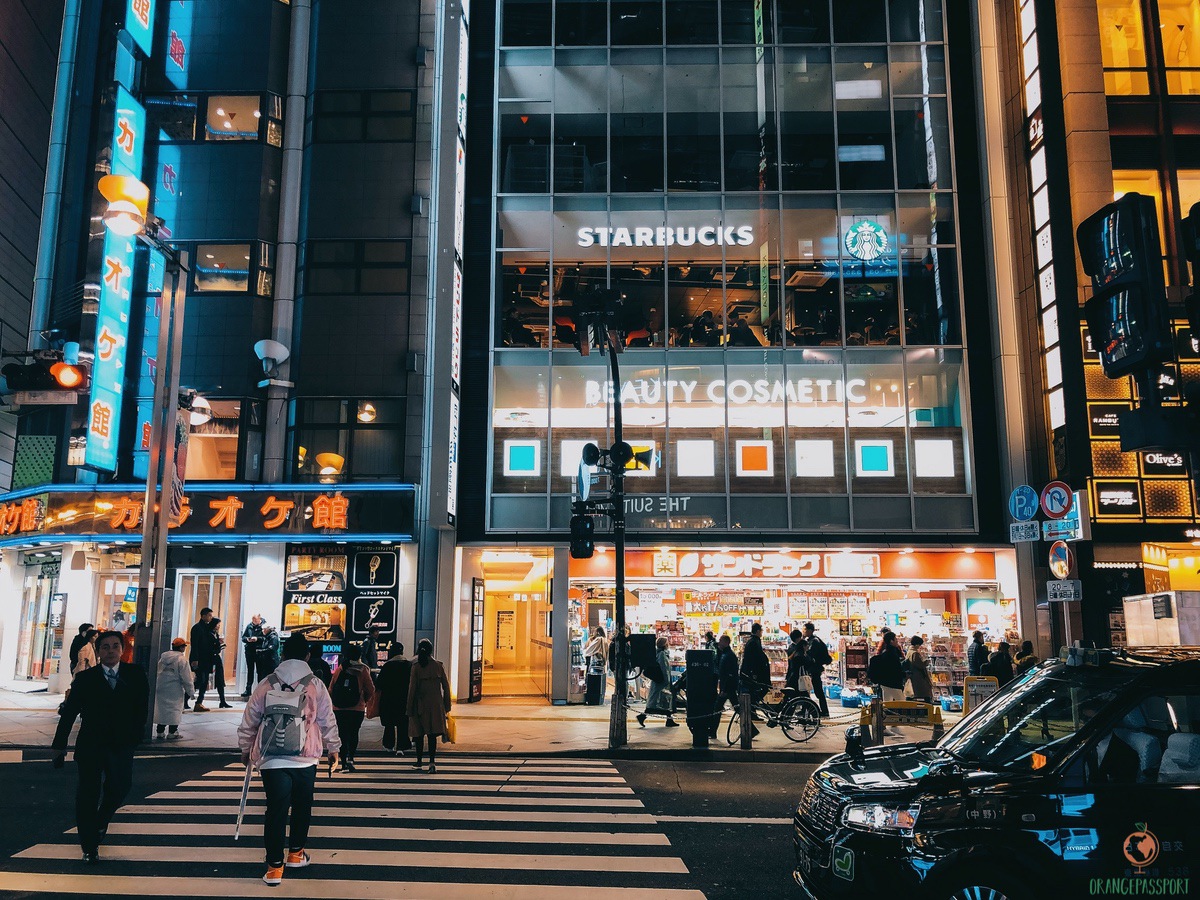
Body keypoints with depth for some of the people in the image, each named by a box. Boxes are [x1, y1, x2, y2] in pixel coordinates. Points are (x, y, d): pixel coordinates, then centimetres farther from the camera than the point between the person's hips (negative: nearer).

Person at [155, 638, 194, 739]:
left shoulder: (163, 657, 9)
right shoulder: (182, 659, -12)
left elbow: (156, 672, 15)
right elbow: (186, 678, -11)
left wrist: (156, 686, 24)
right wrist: (189, 691, -3)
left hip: (160, 688, 6)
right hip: (174, 690, -6)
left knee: (161, 709, 14)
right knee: (175, 710, 3)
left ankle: (160, 732, 18)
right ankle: (172, 732, 4)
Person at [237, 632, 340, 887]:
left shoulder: (265, 685, 3)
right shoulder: (316, 685, 0)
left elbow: (249, 721, 9)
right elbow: (327, 720, 5)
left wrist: (246, 748, 24)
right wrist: (333, 748, 19)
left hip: (271, 759, 1)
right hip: (306, 758, 0)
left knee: (276, 810, 2)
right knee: (302, 806, 17)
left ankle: (275, 866, 2)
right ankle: (296, 853, 28)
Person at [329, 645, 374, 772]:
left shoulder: (339, 669, 1)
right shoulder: (363, 670, -3)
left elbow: (331, 689, 4)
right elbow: (371, 691, -2)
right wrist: (364, 700, 17)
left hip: (338, 709, 1)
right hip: (357, 709, -1)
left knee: (342, 734, 7)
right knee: (353, 733, 14)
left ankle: (344, 763, 2)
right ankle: (350, 758, -1)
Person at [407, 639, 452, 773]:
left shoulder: (416, 667, -8)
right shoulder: (438, 666, -1)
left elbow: (412, 688, -7)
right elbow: (446, 686, 2)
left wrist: (410, 709, -1)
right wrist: (446, 705, 10)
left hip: (420, 704, -1)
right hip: (436, 705, 1)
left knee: (419, 733, 13)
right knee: (432, 734, 3)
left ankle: (419, 761, 23)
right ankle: (432, 761, -12)